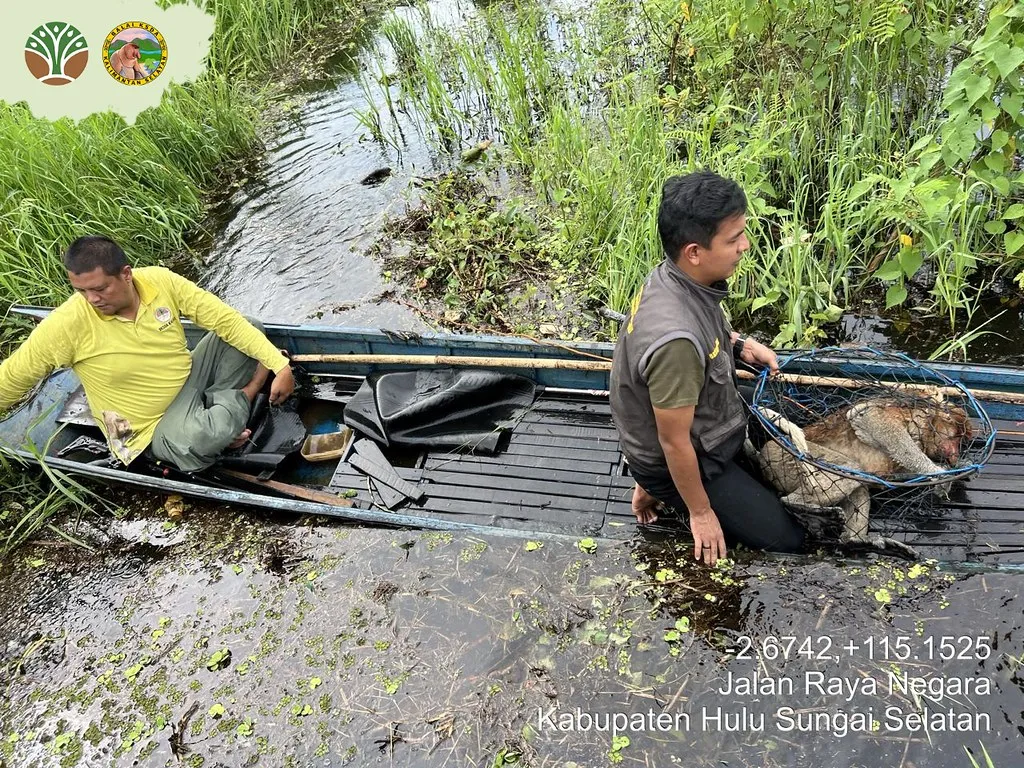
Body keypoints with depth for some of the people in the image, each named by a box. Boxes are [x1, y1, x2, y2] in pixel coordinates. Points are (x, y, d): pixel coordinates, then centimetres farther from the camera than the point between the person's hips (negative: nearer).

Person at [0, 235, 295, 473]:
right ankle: (244, 395, -5)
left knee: (249, 330, -8)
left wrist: (280, 365, -19)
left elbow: (226, 319, -13)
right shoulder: (67, 325, -22)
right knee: (193, 439, -37)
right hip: (155, 429, -4)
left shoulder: (160, 280, -14)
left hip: (192, 379, 4)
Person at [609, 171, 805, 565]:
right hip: (682, 458, -8)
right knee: (786, 538, 4)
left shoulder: (673, 276, -13)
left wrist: (737, 344, 0)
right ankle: (661, 490, 7)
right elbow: (675, 443, -28)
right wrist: (701, 513, -14)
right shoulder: (676, 340, -40)